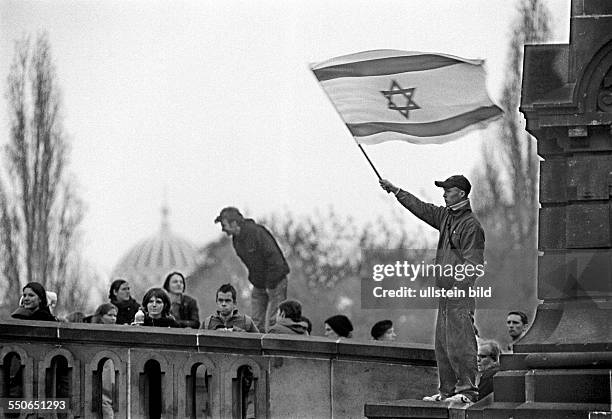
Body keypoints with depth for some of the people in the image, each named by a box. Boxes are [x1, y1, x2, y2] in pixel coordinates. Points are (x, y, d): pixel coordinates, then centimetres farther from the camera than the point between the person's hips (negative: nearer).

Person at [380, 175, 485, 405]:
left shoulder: (470, 224, -11)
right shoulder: (445, 216, 15)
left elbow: (473, 262, -16)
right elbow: (420, 208, 25)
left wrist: (458, 286, -22)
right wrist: (395, 191, 25)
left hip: (460, 293, -9)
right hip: (445, 292, 9)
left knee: (459, 343, -11)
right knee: (442, 344, 10)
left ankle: (468, 390, -10)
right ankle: (447, 390, 14)